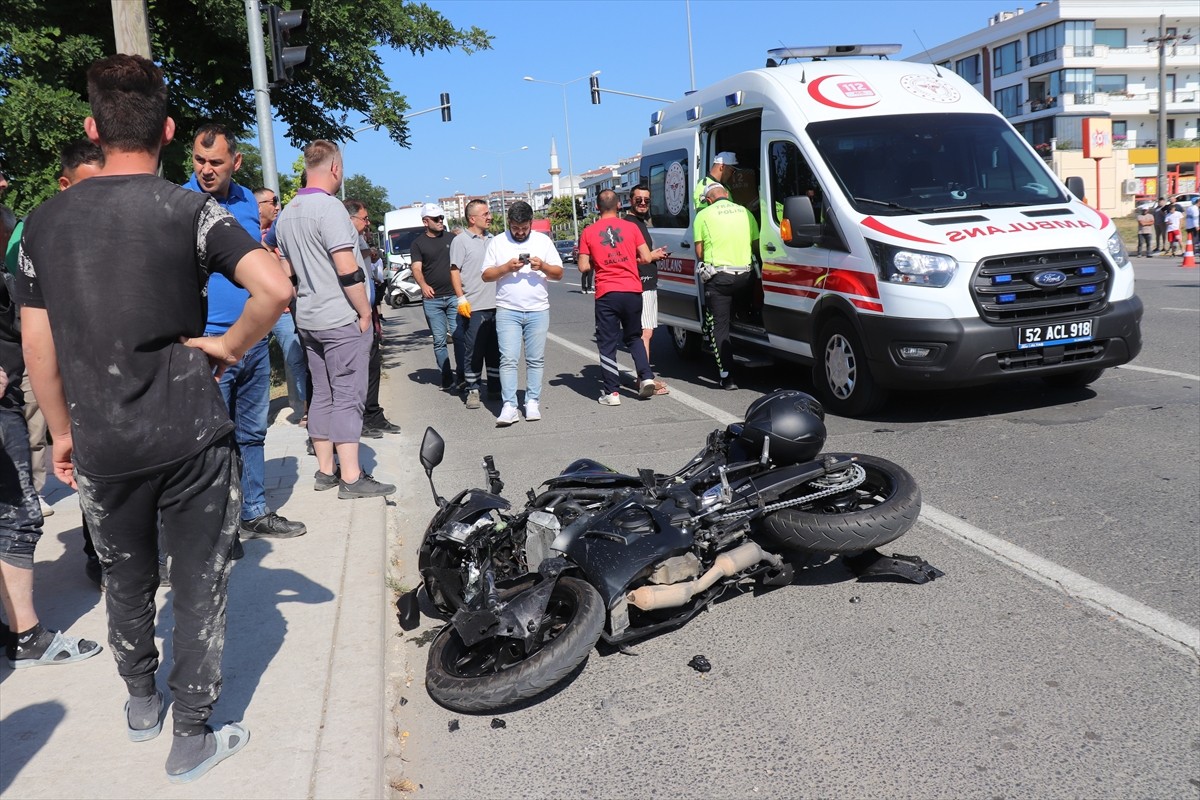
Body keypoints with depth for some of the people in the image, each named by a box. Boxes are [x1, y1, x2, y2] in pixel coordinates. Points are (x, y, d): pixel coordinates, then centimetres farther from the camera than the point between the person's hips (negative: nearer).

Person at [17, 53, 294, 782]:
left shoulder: (45, 221, 2)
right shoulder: (190, 210, -9)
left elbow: (38, 346, 6)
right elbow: (276, 288, -26)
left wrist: (63, 432, 16)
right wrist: (230, 346, -10)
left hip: (101, 446, 4)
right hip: (192, 439, -3)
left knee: (126, 579, 23)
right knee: (200, 585, 10)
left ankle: (142, 702, 43)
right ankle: (193, 738, 20)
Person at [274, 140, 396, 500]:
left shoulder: (286, 213, 13)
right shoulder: (330, 207, -15)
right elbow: (347, 269, -20)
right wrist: (365, 311, -12)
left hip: (309, 319, 9)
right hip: (342, 320, -8)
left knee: (322, 395, 13)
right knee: (348, 397, -4)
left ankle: (325, 471, 19)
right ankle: (351, 478, -1)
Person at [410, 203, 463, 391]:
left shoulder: (452, 239, 10)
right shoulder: (418, 243, 6)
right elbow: (416, 268, -4)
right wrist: (423, 285, -25)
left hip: (454, 296, 1)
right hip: (432, 299, 0)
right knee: (439, 340, 1)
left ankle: (462, 376, -4)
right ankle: (447, 379, 5)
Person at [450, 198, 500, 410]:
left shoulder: (491, 240, 15)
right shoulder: (461, 240, -3)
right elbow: (454, 271, -6)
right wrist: (461, 298, -14)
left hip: (495, 305, 6)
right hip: (474, 306, -6)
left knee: (496, 350, 10)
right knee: (473, 351, -1)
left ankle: (495, 388, 19)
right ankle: (473, 389, 7)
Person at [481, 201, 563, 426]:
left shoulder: (543, 240, 9)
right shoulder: (497, 242, 7)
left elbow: (559, 273, 8)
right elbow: (486, 275, 4)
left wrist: (543, 267, -12)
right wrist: (506, 267, -12)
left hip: (538, 310, 1)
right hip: (507, 311, -1)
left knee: (536, 359, 3)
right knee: (508, 359, -8)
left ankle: (533, 403, 11)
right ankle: (509, 406, -9)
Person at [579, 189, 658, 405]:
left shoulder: (588, 232, 1)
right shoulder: (631, 227, 3)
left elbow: (583, 266, -1)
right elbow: (645, 258, 1)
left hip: (606, 294, -2)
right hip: (632, 292, 2)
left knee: (607, 343, 5)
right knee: (634, 338, 20)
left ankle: (612, 392, 2)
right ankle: (646, 377, 6)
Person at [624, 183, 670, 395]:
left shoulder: (642, 223, 21)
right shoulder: (628, 223, -10)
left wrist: (657, 254, 11)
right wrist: (652, 256, -10)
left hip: (649, 284, 10)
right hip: (639, 285, -10)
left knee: (645, 332, 12)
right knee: (645, 332, -13)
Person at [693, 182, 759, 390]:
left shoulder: (703, 215, 1)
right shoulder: (745, 212, 11)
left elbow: (699, 251, 2)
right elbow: (757, 246, 12)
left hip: (717, 276, -3)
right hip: (744, 275, 4)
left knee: (719, 326, 0)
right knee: (727, 320, 20)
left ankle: (727, 377, -5)